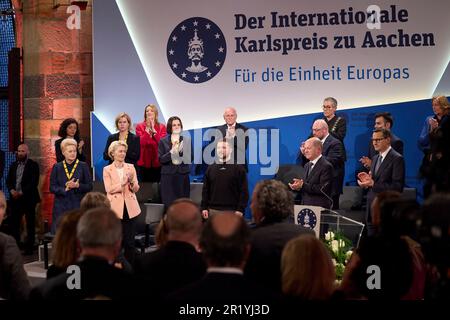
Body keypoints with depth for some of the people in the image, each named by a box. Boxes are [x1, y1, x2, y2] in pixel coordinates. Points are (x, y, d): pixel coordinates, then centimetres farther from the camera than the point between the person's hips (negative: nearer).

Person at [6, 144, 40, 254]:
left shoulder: (33, 165, -3)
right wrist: (12, 190, -8)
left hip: (28, 198, -4)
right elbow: (8, 180, 11)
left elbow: (34, 182, -11)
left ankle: (29, 248, 8)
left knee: (30, 224, 2)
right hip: (15, 198, 5)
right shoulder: (13, 165, 14)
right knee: (13, 224, 3)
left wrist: (21, 192, -17)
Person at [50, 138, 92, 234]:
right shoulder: (57, 167, 9)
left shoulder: (83, 166, 5)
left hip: (78, 205, -1)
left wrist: (77, 186, -15)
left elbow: (89, 186, 2)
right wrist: (65, 188, -13)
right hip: (61, 207, 1)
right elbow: (52, 188, 4)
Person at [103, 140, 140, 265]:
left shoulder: (131, 167, 9)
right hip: (115, 208, -2)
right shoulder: (107, 169, 3)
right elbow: (109, 189, -8)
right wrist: (122, 184, -20)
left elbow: (136, 189, 5)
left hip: (130, 208, 2)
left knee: (130, 241, 3)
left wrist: (132, 182, -15)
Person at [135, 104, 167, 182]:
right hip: (144, 161, 0)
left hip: (157, 161, 0)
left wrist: (154, 130, -13)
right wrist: (147, 130, -14)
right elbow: (141, 142, -8)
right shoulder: (140, 127, 6)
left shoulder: (162, 127, 7)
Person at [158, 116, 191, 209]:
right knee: (169, 205, -5)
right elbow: (161, 159, -2)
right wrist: (171, 152, -15)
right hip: (168, 175, -1)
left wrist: (182, 151, -12)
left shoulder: (186, 140, 10)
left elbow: (190, 158, 4)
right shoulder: (163, 141, 6)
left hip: (183, 175, 1)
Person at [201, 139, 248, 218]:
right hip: (213, 210, 3)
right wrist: (204, 208, 4)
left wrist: (241, 209, -11)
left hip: (231, 211, -3)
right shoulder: (210, 168, 12)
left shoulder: (239, 168, 1)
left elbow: (244, 191, -3)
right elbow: (205, 190, 12)